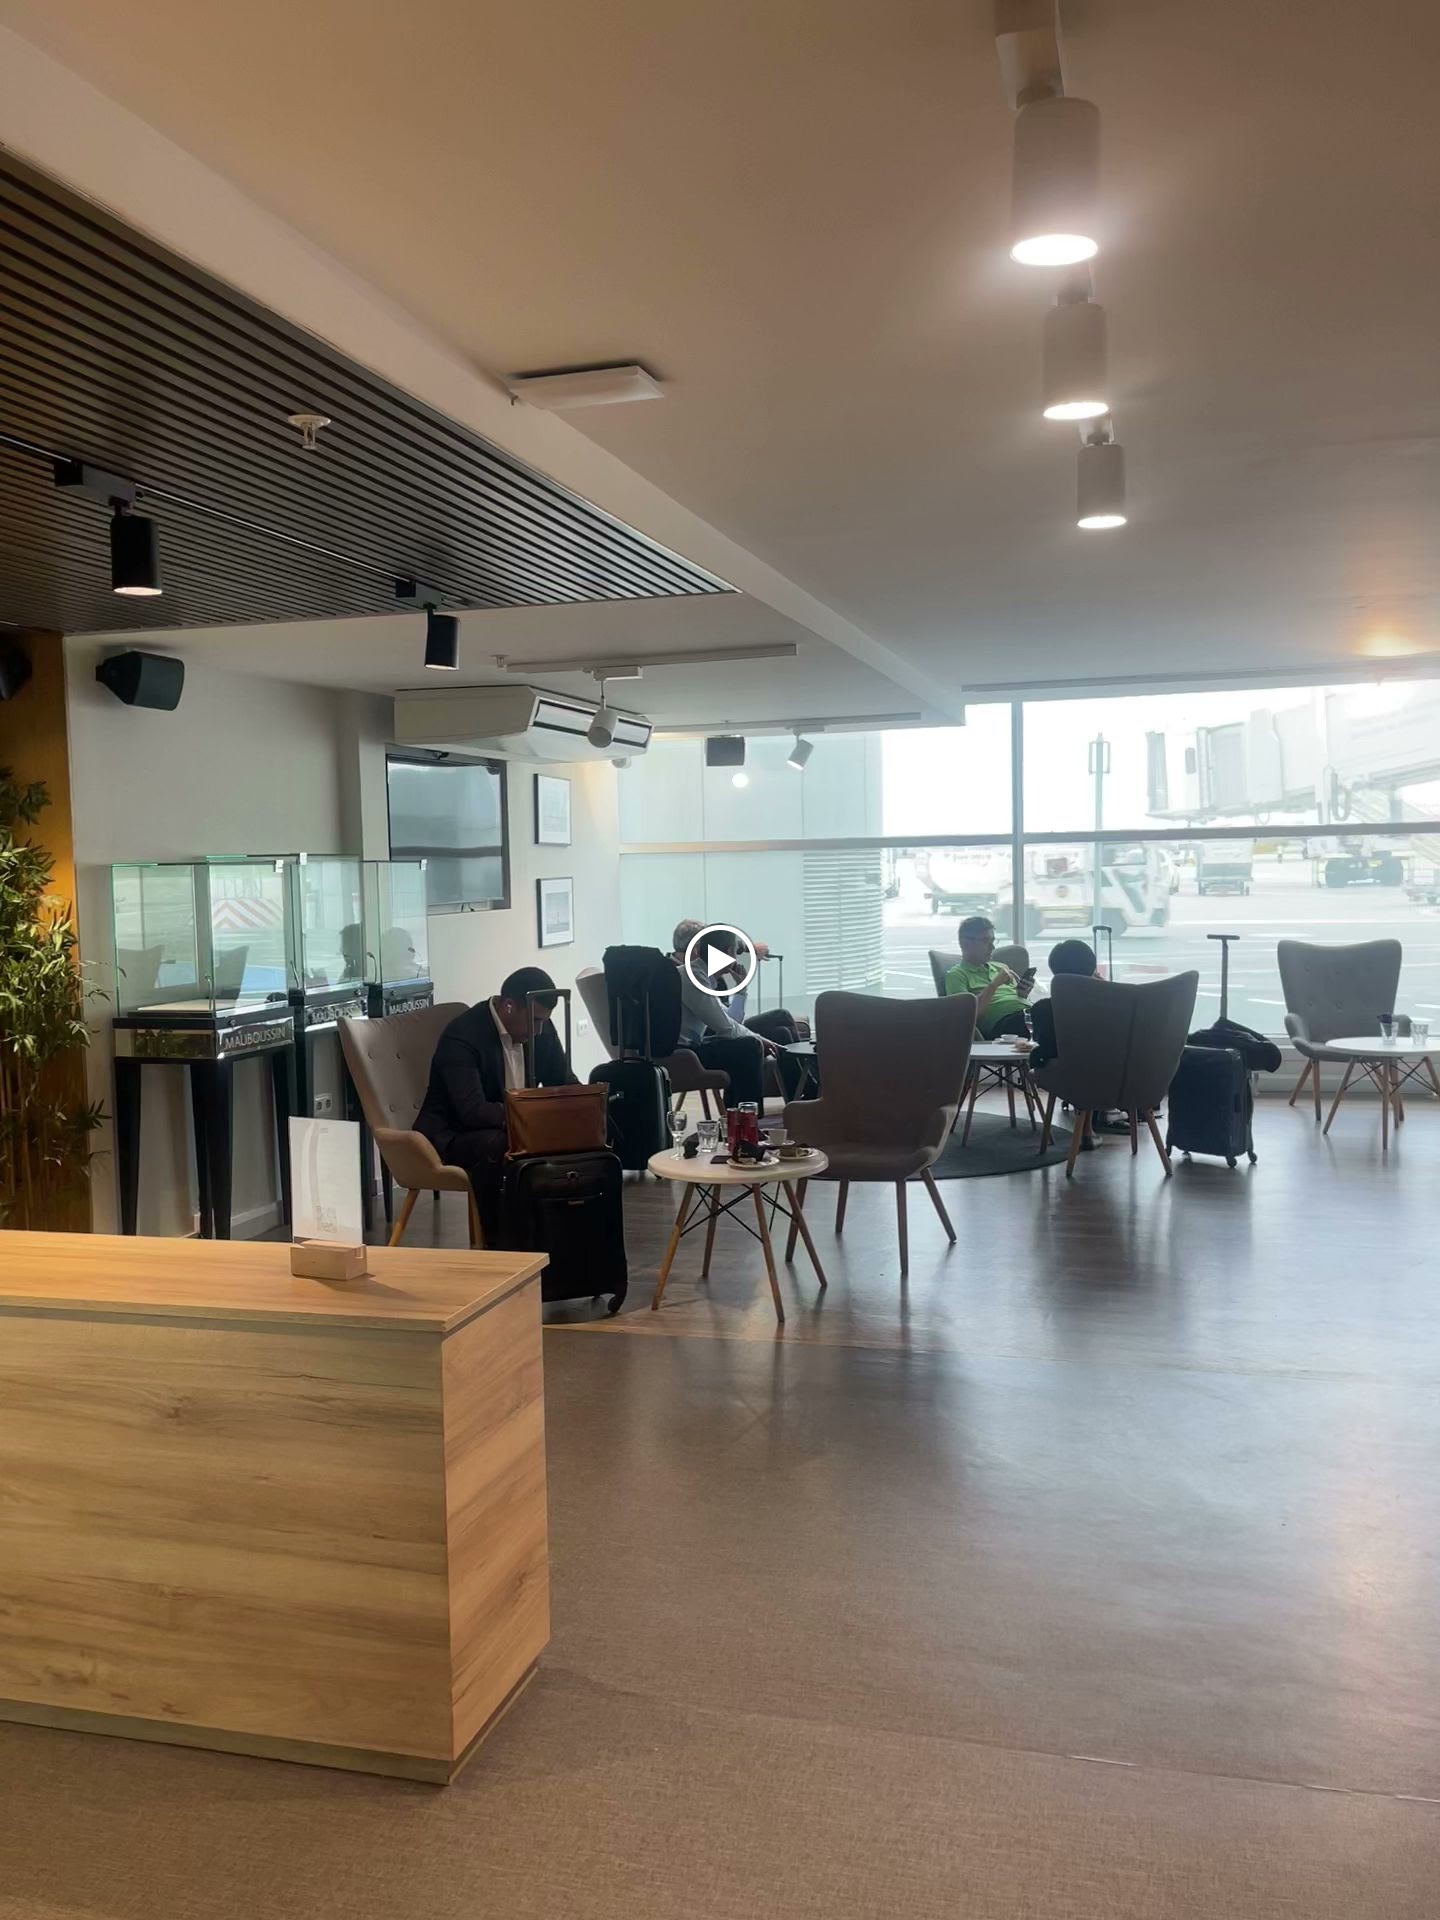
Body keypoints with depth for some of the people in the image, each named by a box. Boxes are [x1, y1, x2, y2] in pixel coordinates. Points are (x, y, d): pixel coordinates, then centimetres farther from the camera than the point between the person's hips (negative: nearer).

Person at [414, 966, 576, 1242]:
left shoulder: (541, 1028, -2)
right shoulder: (462, 1036, -24)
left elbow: (564, 1083, 7)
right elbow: (473, 1111, -34)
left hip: (515, 1127, 7)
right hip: (454, 1135, -7)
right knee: (495, 1147, -37)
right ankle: (498, 1243, -23)